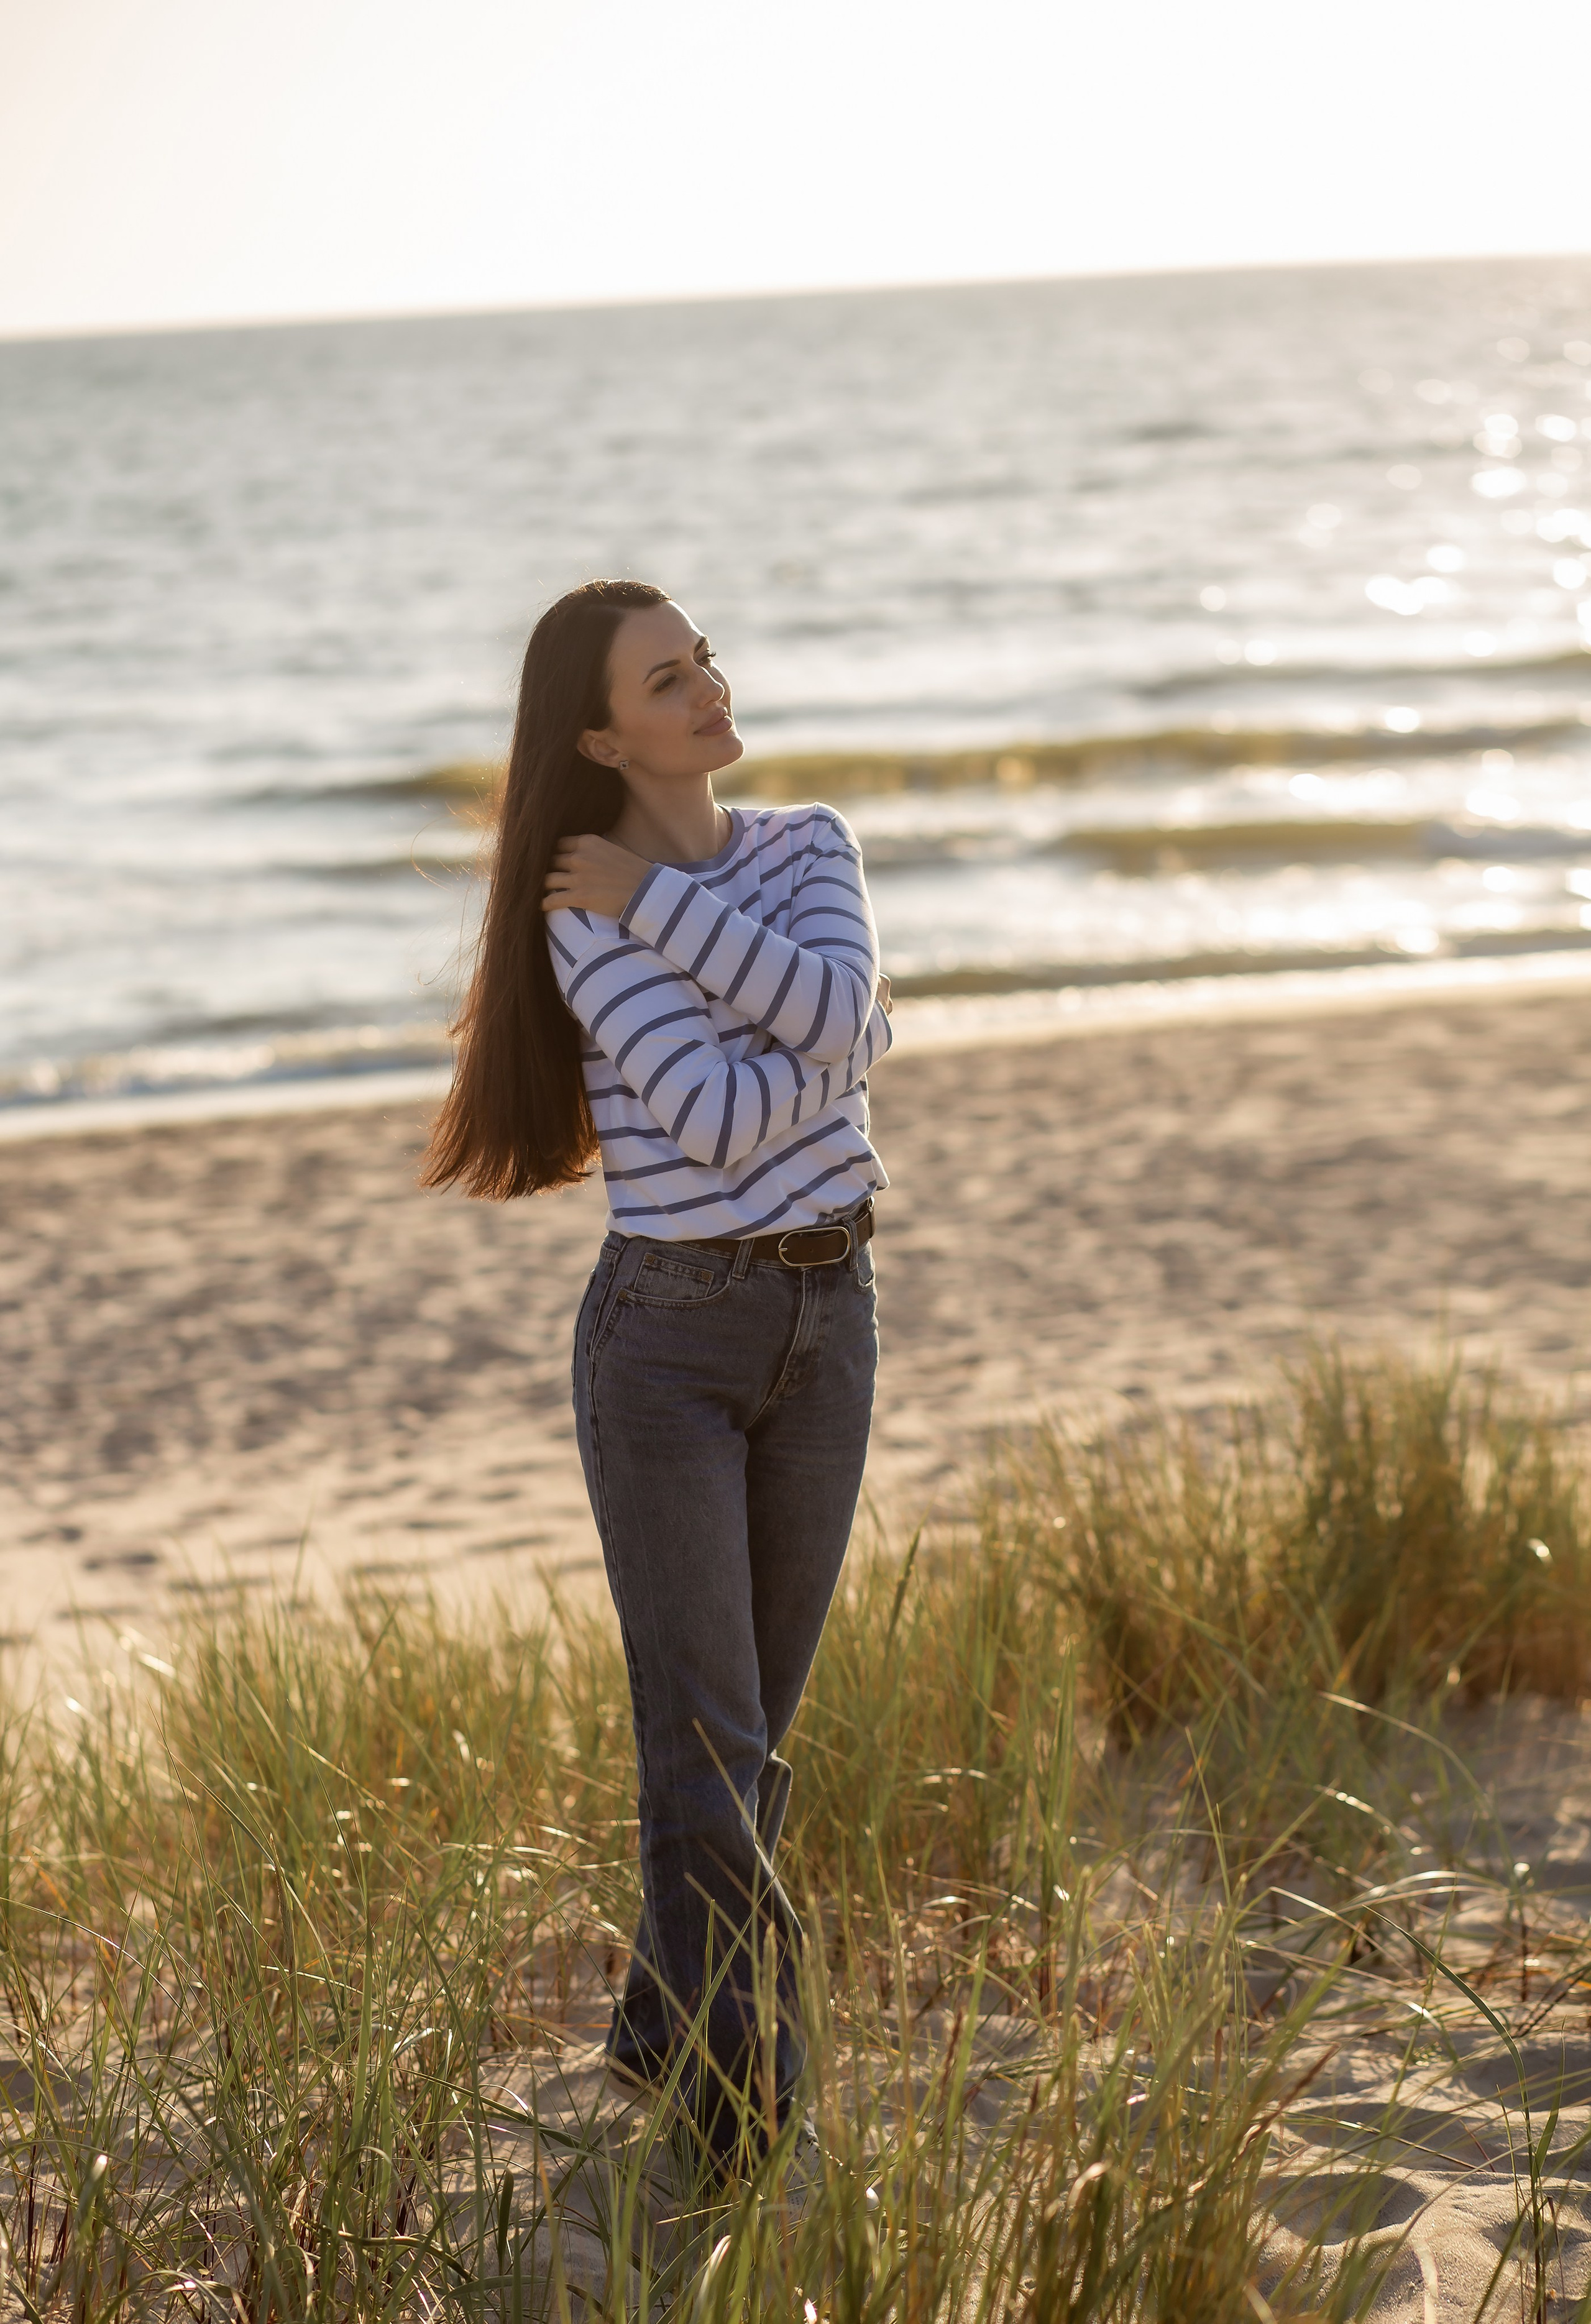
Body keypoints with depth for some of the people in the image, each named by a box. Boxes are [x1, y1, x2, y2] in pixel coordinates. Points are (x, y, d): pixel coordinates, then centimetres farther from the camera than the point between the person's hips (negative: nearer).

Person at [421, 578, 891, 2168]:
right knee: (707, 1739, -4)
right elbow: (726, 1117, -22)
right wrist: (844, 1038, -7)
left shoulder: (810, 848, 5)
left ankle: (665, 2027, 30)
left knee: (755, 1723, 14)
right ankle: (752, 2112, 2)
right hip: (668, 1333, -5)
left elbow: (839, 1010, -16)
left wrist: (660, 896, -15)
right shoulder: (588, 924, -12)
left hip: (828, 1319, 5)